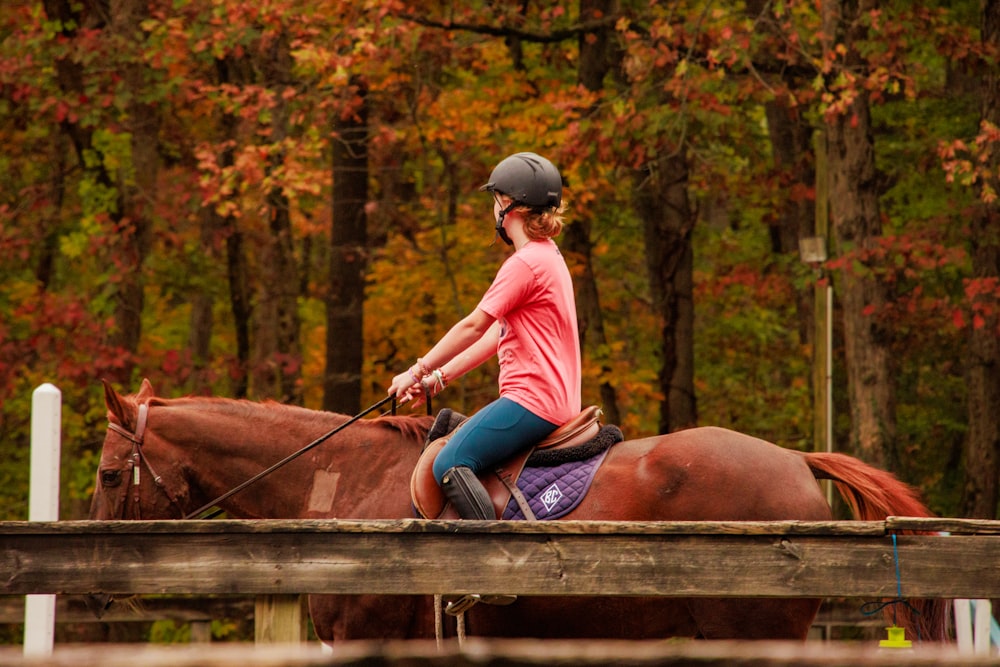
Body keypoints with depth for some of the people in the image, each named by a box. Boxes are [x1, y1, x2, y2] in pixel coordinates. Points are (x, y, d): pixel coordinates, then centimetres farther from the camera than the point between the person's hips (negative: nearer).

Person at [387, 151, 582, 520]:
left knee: (449, 464, -18)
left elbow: (475, 326, -12)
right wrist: (438, 377, 19)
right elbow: (497, 335, 22)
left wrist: (418, 371, -3)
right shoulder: (548, 257, 21)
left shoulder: (525, 263, -12)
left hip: (532, 402, -11)